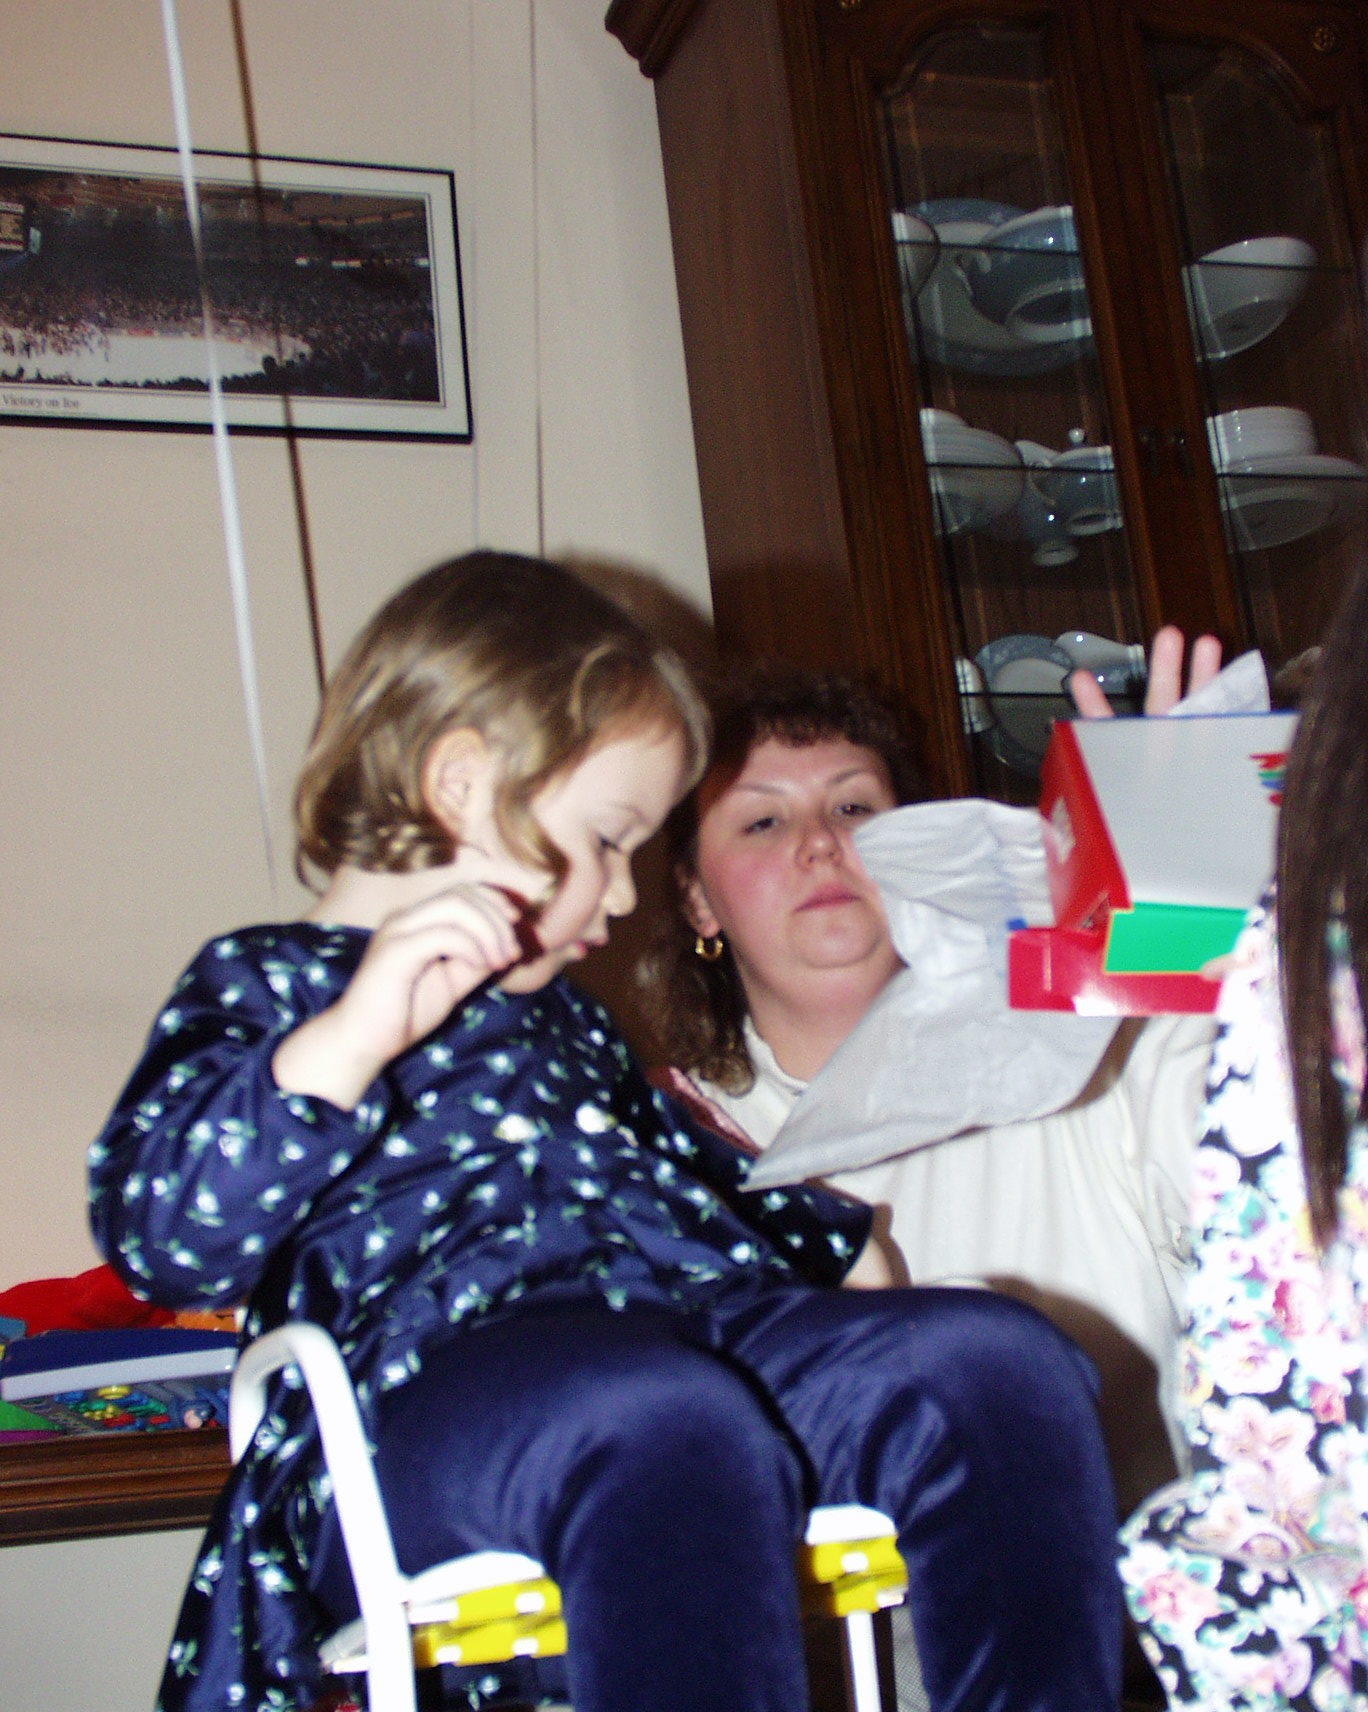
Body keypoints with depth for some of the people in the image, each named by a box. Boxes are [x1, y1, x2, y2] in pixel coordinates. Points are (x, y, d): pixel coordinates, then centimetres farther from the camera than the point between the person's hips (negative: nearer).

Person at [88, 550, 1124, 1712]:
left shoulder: (553, 1010, 35)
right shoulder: (267, 985, 9)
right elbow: (159, 1236, -9)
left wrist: (831, 1245, 37)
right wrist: (352, 1038, -19)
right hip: (440, 1370, -7)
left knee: (998, 1359, -17)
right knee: (666, 1424, -41)